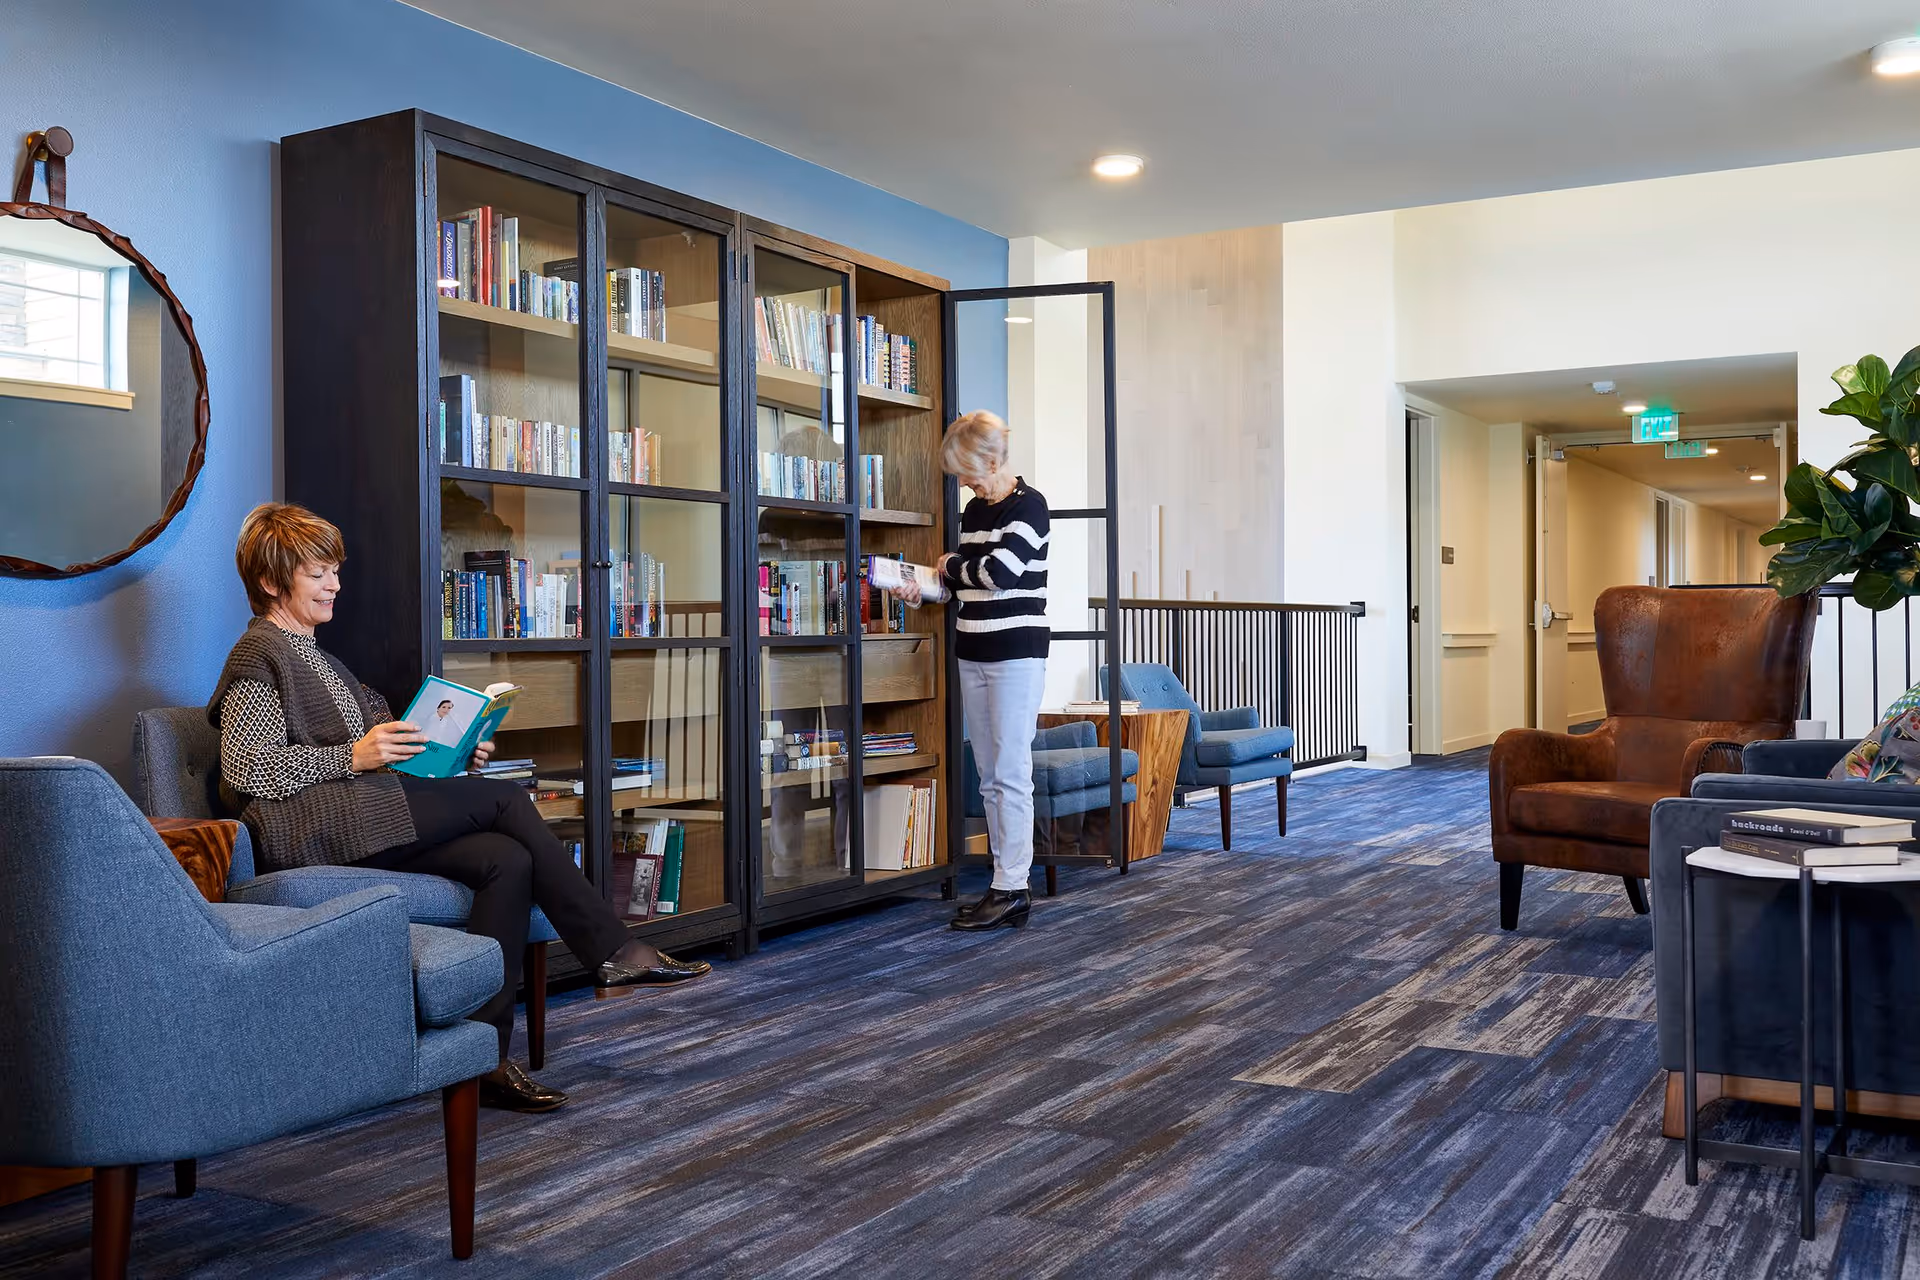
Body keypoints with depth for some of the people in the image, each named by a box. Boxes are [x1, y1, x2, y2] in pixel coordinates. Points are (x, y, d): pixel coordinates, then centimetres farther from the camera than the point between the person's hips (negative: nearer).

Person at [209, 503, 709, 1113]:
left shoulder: (315, 655, 30)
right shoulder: (258, 655, 1)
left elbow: (375, 734, 28)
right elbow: (247, 770, -11)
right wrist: (354, 756, -17)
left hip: (356, 820, 9)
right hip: (302, 826, -9)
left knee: (507, 860, -18)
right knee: (505, 798, -18)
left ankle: (484, 1057, -20)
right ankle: (614, 952, -13)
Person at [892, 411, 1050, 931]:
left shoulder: (1028, 505, -8)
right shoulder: (975, 509, 15)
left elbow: (1001, 569, -21)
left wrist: (952, 564, -3)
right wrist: (923, 588, 3)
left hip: (1016, 654, -8)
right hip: (973, 654, 8)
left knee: (1010, 774, -8)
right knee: (989, 777, 8)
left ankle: (1011, 889, -4)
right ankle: (1007, 882, 14)